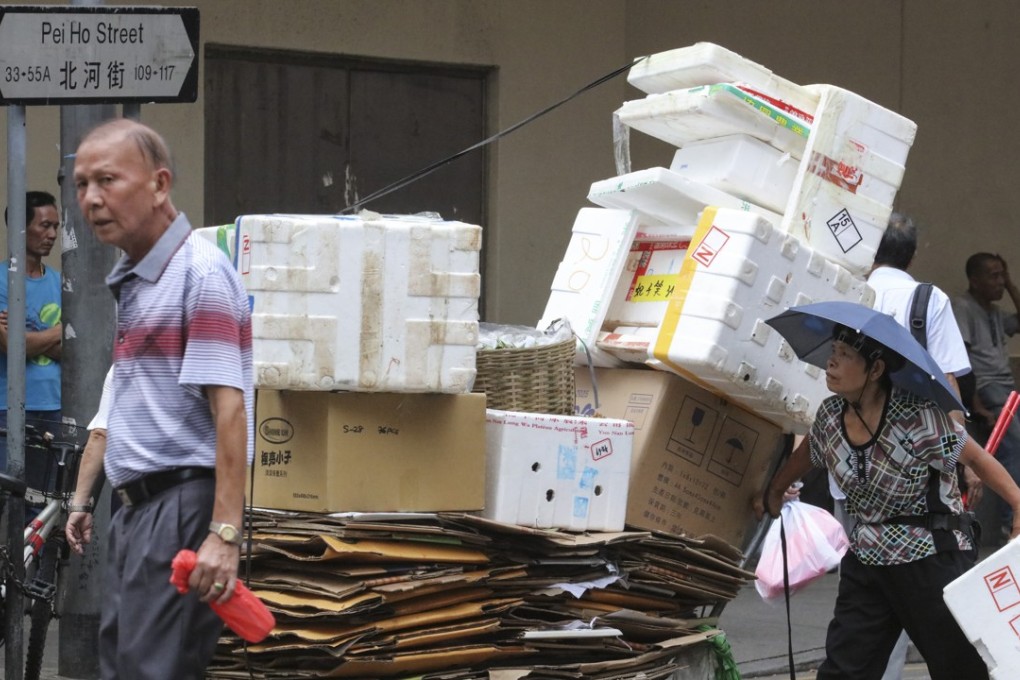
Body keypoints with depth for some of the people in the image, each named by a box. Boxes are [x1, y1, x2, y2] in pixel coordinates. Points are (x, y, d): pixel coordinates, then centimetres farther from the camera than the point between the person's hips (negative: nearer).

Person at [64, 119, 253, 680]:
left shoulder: (199, 273, -13)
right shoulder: (128, 281, 17)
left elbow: (228, 408, -21)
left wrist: (225, 533, -27)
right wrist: (83, 498, 23)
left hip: (183, 504, -10)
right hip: (135, 508, 10)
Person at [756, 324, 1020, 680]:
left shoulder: (917, 418, -20)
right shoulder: (829, 415, -1)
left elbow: (977, 458, -13)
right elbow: (806, 454, 21)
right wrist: (773, 493, 31)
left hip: (932, 559, -6)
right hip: (866, 561, 6)